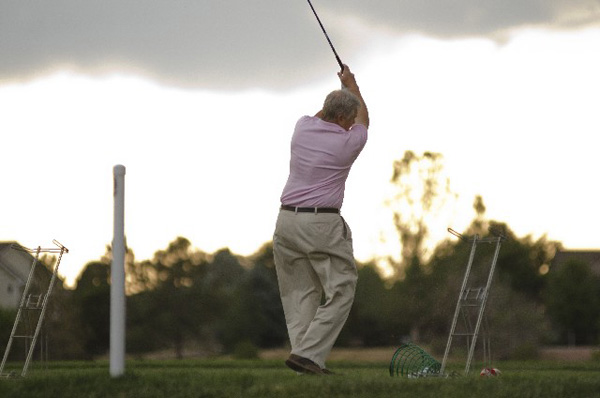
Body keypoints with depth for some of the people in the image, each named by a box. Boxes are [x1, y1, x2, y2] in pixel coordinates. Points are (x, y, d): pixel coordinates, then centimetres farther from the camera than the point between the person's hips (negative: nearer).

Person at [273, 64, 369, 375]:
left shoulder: (303, 128, 7)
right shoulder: (349, 142, -4)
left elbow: (320, 116, 35)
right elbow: (363, 119, 21)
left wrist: (341, 91, 45)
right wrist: (352, 85, 35)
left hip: (287, 221, 6)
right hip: (323, 224, -6)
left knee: (300, 292, 9)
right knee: (340, 291, -1)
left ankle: (308, 359, 2)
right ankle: (308, 354, -13)